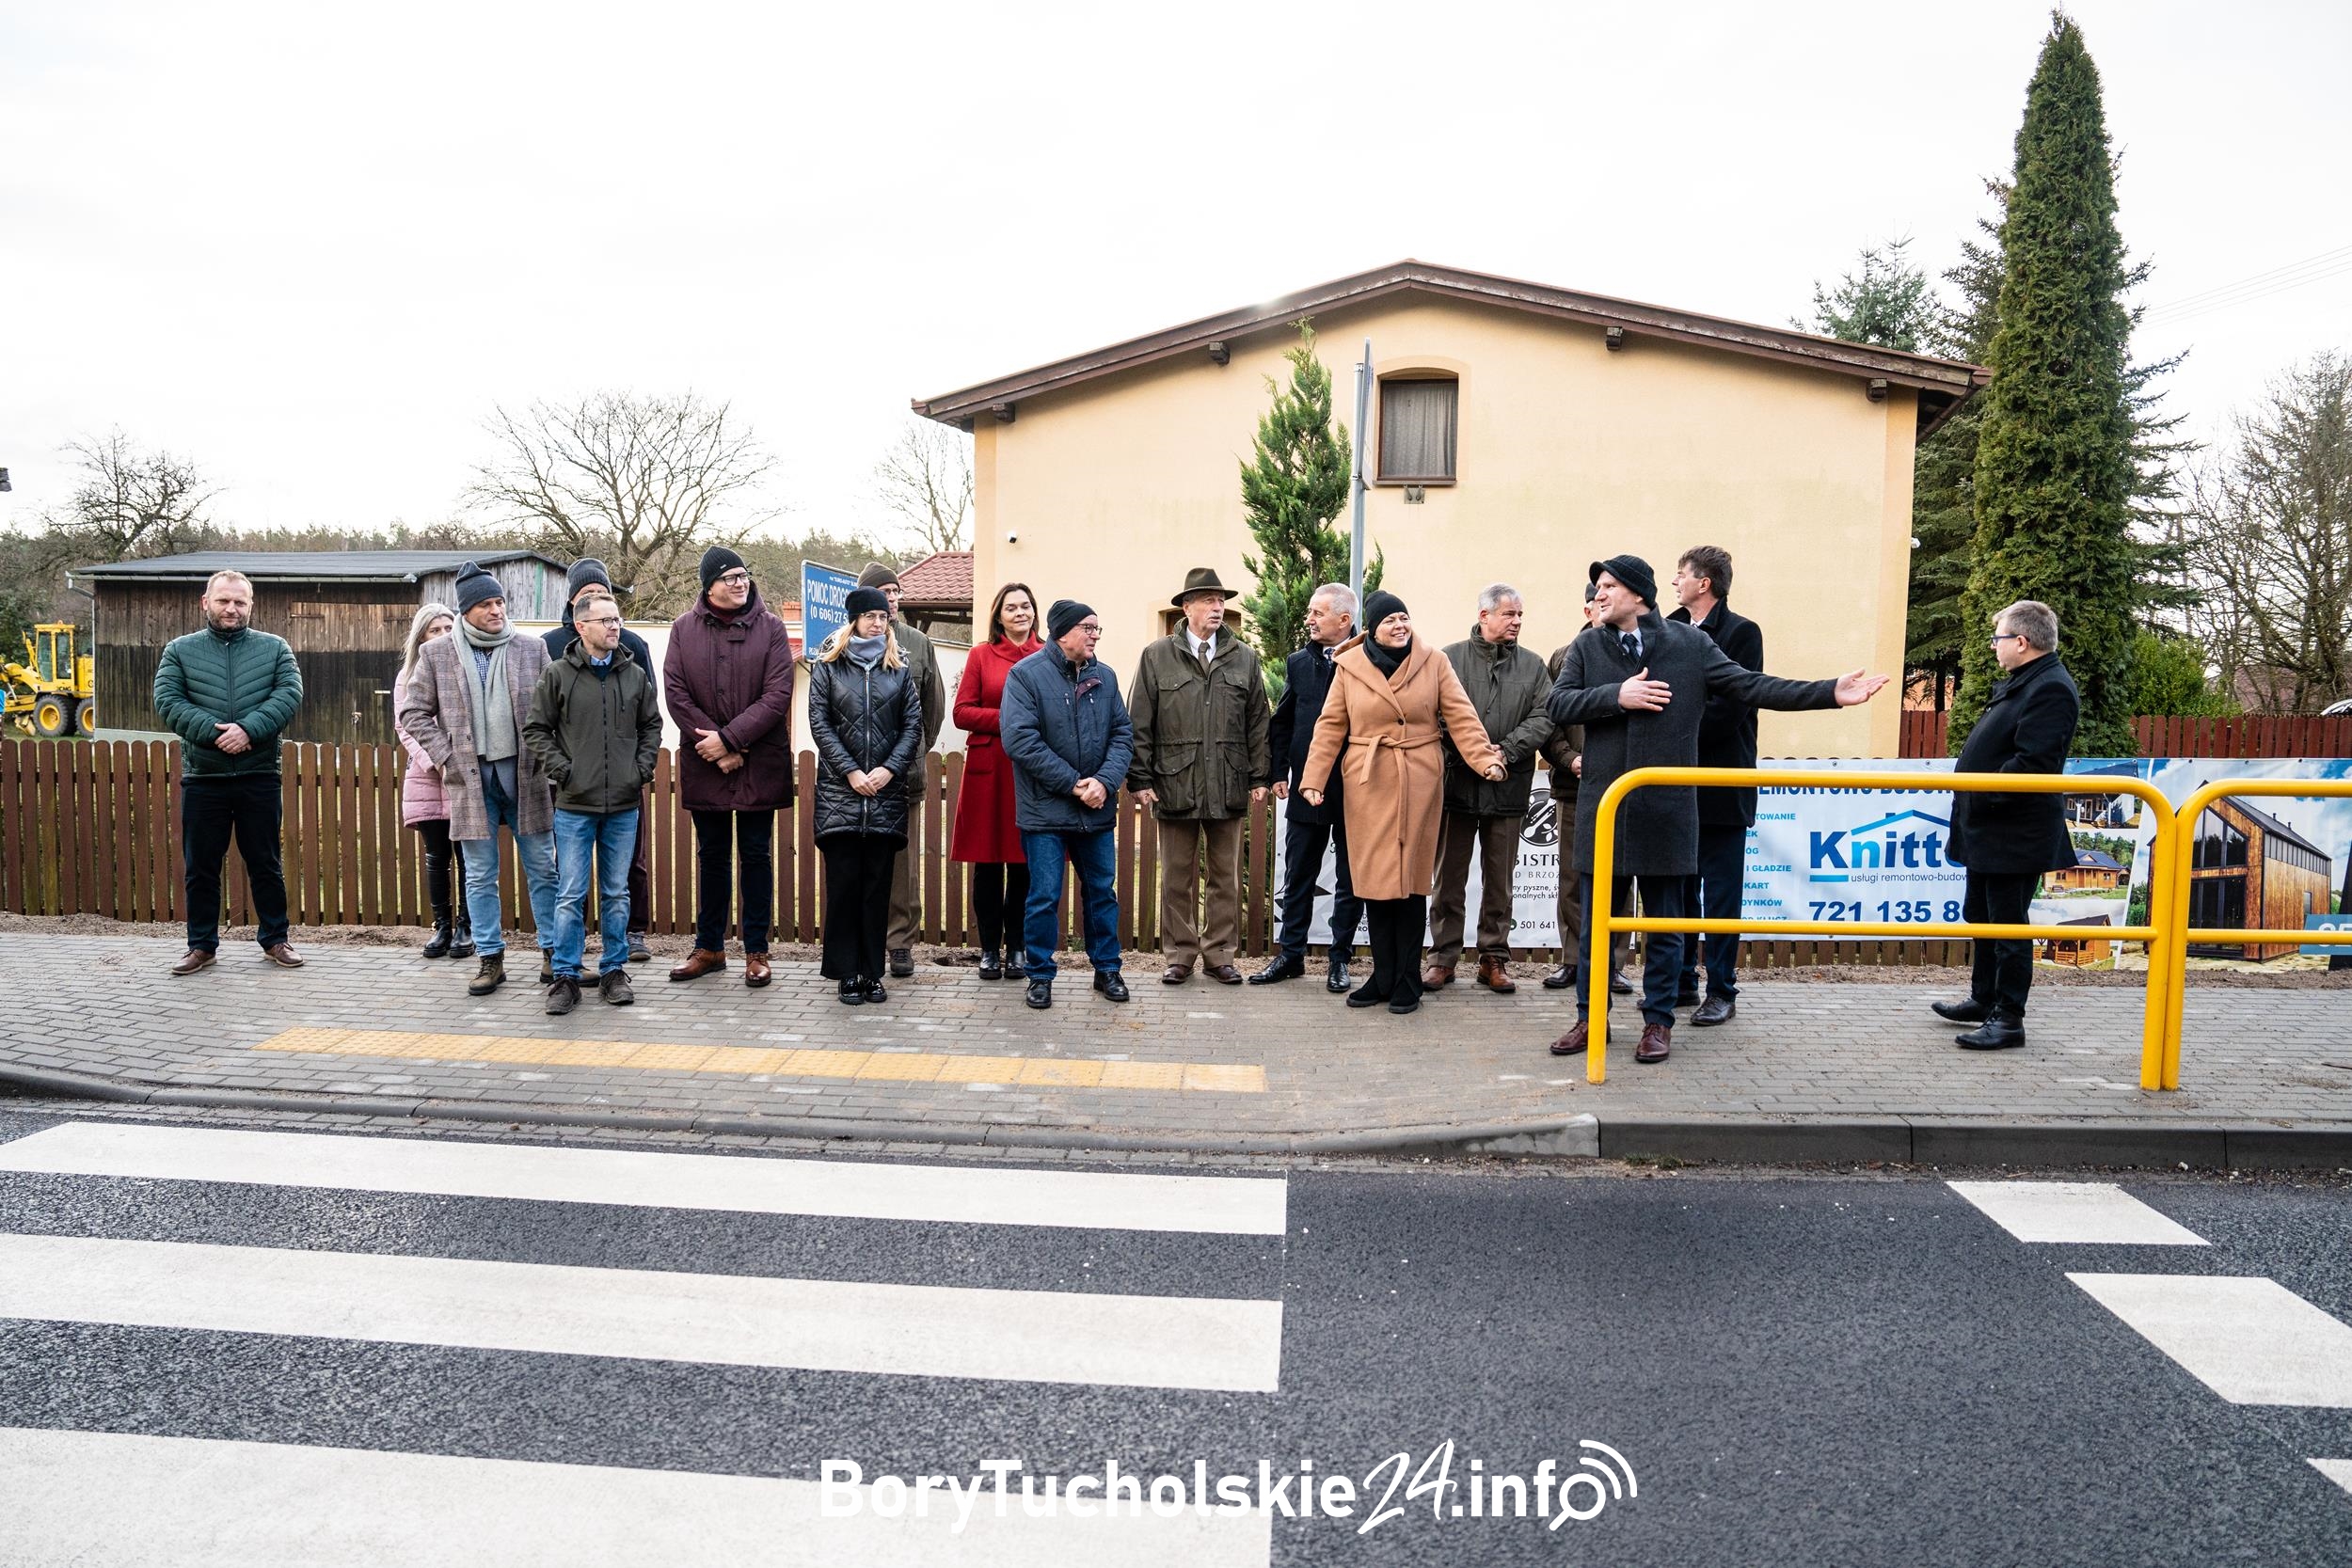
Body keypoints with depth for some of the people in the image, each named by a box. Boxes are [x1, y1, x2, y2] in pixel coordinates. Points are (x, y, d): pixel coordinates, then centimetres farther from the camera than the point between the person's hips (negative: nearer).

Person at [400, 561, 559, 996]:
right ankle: (490, 959, 16)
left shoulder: (532, 649, 5)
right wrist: (445, 756, -2)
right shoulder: (436, 654, 5)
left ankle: (553, 952, 14)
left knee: (542, 868, 5)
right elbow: (415, 713, 8)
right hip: (470, 777, 0)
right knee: (480, 875, 6)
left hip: (524, 773, 0)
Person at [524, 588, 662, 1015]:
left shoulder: (636, 674, 6)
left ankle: (614, 971, 20)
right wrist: (561, 769, -7)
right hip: (574, 805, -2)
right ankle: (566, 976, 9)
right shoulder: (557, 675, -1)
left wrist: (643, 769, 4)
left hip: (624, 805, 2)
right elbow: (535, 729, 3)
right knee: (570, 895, 1)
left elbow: (651, 725, 15)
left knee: (616, 893, 10)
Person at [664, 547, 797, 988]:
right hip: (704, 765, 2)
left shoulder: (770, 627, -1)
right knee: (712, 856, 13)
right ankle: (709, 947, 24)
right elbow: (676, 694, -3)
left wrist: (728, 738, -16)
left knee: (756, 856, 6)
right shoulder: (684, 629, 3)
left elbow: (777, 696, -9)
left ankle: (756, 951, 15)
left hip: (759, 765, -2)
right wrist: (715, 746, -11)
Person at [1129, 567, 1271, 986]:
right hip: (1175, 785, -2)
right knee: (1178, 877, 6)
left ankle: (1219, 955, 18)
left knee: (1225, 876, 8)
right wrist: (1141, 779, -4)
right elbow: (1139, 724, 2)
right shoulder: (1156, 657, 3)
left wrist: (1259, 777, 4)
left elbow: (1257, 723, 10)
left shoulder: (1245, 659, 8)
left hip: (1229, 787, 2)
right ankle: (1180, 956, 16)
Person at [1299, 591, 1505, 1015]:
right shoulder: (1350, 666, 5)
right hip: (1367, 782, 1)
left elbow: (1461, 717, 0)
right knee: (1374, 880, 2)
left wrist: (1485, 759, -12)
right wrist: (1313, 778, -2)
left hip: (1419, 781, -1)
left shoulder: (1433, 662, 3)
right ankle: (1383, 976, 14)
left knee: (1411, 879, 1)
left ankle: (1407, 981, 12)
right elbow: (1331, 725, 4)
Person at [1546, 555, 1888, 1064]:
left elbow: (1751, 686, -1)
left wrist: (1830, 693, -8)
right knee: (1595, 923, 9)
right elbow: (1559, 703, -2)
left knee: (1663, 924, 8)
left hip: (1666, 808, -1)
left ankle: (1658, 1021, 20)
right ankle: (1590, 1017, 22)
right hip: (1602, 807, 1)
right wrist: (1617, 696, -15)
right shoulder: (1587, 646, 5)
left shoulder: (1690, 643, 1)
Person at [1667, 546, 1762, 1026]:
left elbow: (1731, 707, -14)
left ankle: (1722, 991, 8)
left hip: (1720, 784, -6)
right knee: (1678, 888, 12)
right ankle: (1681, 981, 21)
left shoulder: (1740, 632, -6)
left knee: (1720, 892, 1)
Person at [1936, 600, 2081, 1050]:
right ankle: (1984, 1000, 33)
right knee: (1980, 914, 20)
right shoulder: (2020, 683, 15)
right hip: (1989, 831, 11)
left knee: (2007, 923, -3)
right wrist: (1972, 802, 12)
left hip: (2014, 835, -11)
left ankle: (2009, 1018, 5)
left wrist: (1982, 796, -22)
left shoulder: (2052, 688, -18)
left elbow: (2032, 763, -26)